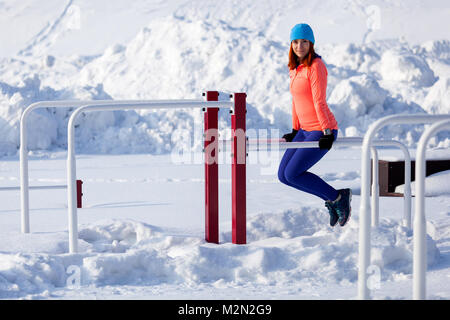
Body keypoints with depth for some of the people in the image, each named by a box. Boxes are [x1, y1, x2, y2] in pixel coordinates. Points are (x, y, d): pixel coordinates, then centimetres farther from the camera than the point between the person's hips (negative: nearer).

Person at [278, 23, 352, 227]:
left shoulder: (315, 66, -14)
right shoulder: (295, 68, 12)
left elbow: (319, 102, -20)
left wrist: (327, 133, -22)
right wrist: (295, 131, 20)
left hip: (322, 131, -9)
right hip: (306, 130, 9)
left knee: (292, 174, -13)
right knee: (283, 175, 4)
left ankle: (338, 198, 1)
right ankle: (330, 199, 13)